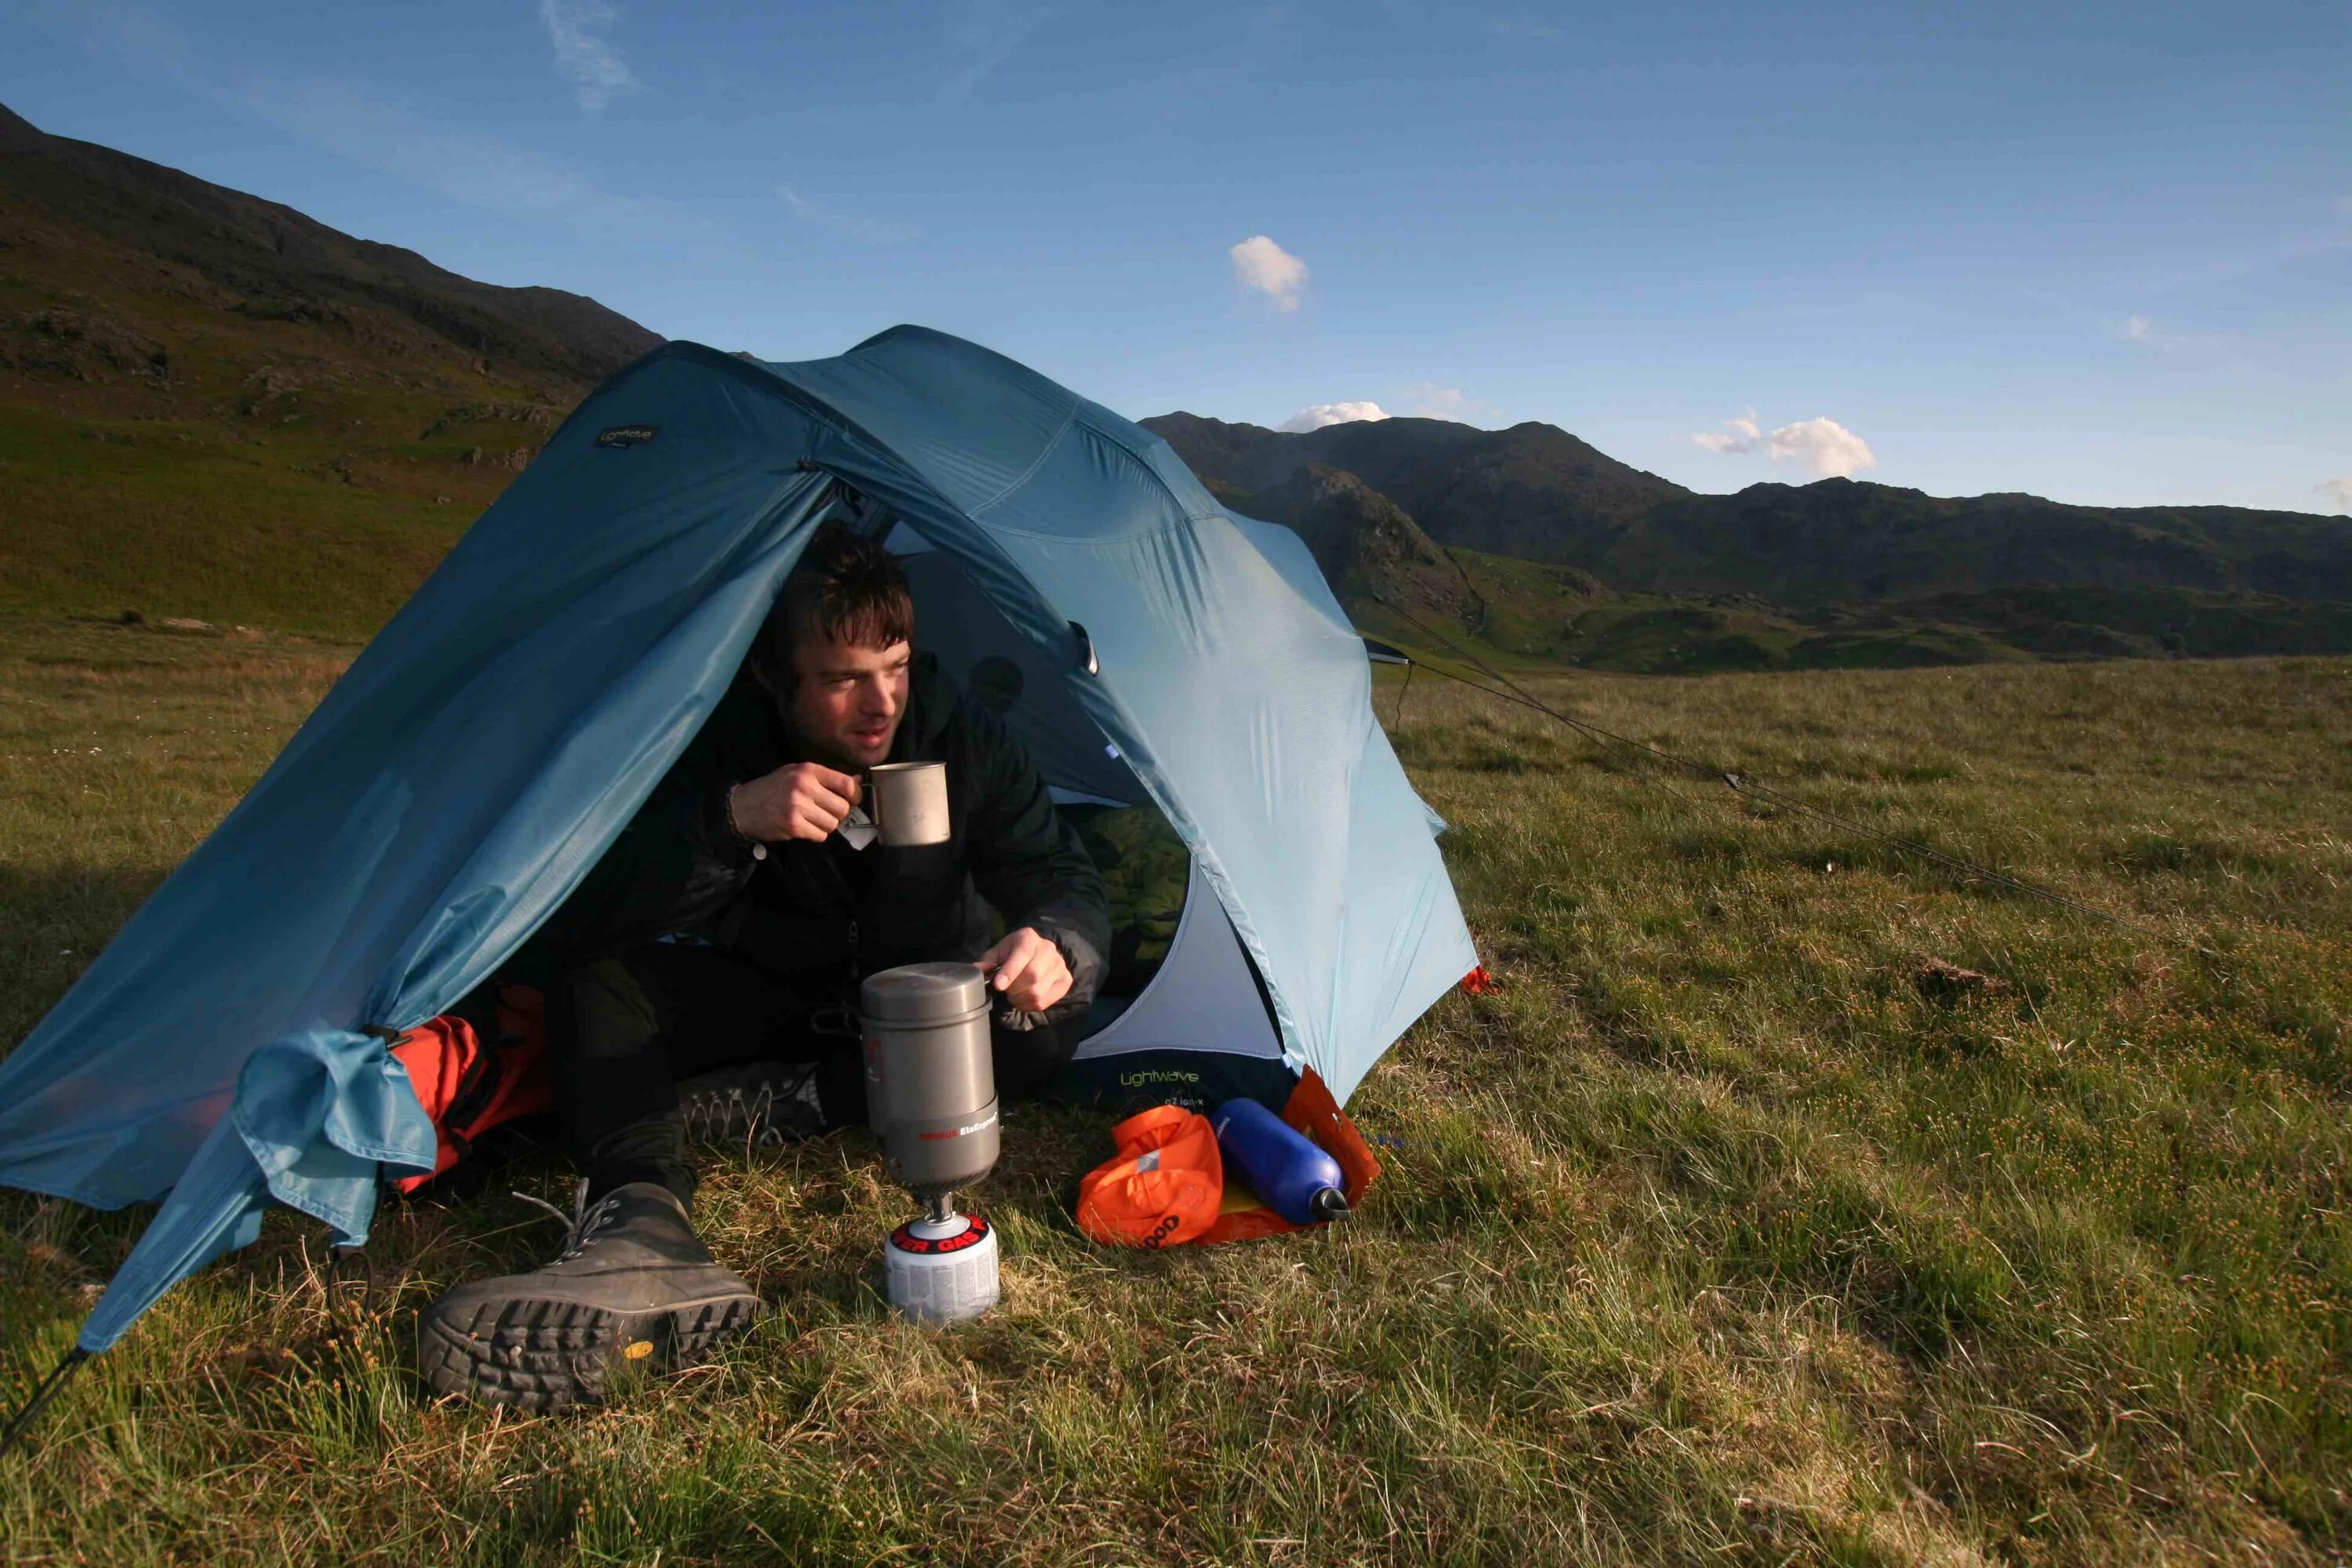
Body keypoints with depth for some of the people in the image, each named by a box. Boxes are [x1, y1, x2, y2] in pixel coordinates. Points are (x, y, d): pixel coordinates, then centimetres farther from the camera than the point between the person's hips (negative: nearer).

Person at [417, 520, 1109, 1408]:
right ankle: (643, 1221, -45)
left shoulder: (959, 736, -19)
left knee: (1042, 1026, -29)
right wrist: (727, 820, -43)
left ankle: (767, 1104, -26)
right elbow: (572, 919, -29)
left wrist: (1056, 944, -44)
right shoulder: (715, 742, -22)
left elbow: (1067, 882, -19)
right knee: (599, 978, -24)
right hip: (766, 995, 0)